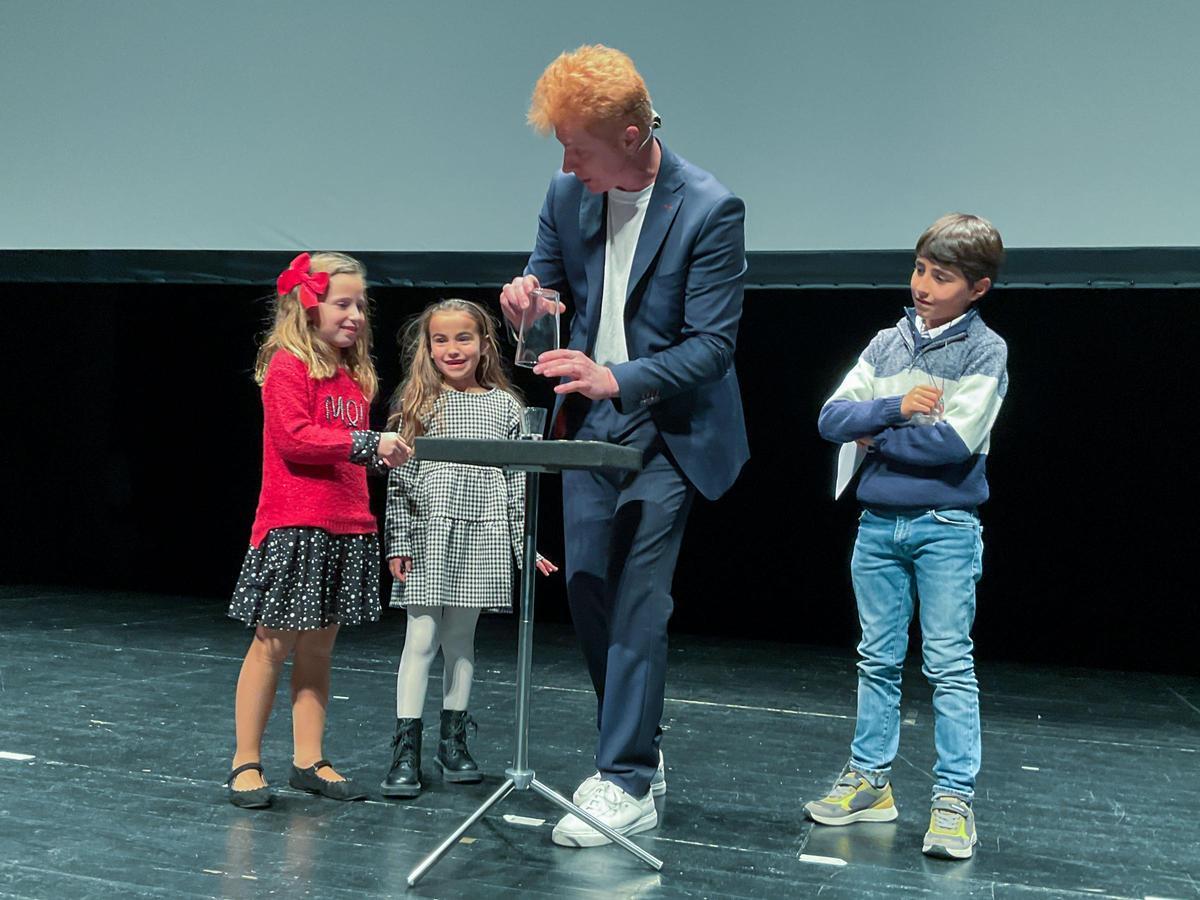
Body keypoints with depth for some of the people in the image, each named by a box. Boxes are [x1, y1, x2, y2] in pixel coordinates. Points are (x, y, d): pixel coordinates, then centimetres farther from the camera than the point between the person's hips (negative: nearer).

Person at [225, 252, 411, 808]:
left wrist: (381, 454, 4)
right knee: (274, 643, 1)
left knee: (318, 646, 12)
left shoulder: (354, 376, 16)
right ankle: (246, 763, 12)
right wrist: (366, 442, -19)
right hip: (294, 526, -7)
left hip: (346, 528, 7)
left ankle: (308, 760, 20)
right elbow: (293, 438, -19)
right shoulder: (287, 366, -7)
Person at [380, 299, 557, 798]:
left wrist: (527, 545, 4)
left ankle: (454, 742, 23)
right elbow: (399, 480, 0)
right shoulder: (417, 405, 2)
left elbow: (517, 482, 7)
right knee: (421, 639, -2)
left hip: (482, 538, 2)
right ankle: (406, 750, 5)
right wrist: (398, 543, -4)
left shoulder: (504, 406, 6)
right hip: (428, 537, -2)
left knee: (460, 639, 11)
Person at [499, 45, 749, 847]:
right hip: (589, 424, 7)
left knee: (636, 601, -9)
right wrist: (531, 293, -9)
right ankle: (637, 752, 27)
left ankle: (628, 788, 1)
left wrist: (618, 380, -32)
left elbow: (713, 344, -19)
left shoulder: (710, 209, -18)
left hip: (665, 432, -6)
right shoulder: (568, 193, 0)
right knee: (588, 592, 10)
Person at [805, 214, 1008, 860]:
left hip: (946, 527, -5)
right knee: (878, 660, 12)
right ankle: (869, 781, 22)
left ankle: (955, 797, 5)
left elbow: (955, 439, -18)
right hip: (878, 522, 5)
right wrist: (894, 407, -15)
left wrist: (877, 439, -8)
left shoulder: (985, 351, -4)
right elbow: (832, 419, 0)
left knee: (949, 664, -2)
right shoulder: (886, 344, 10)